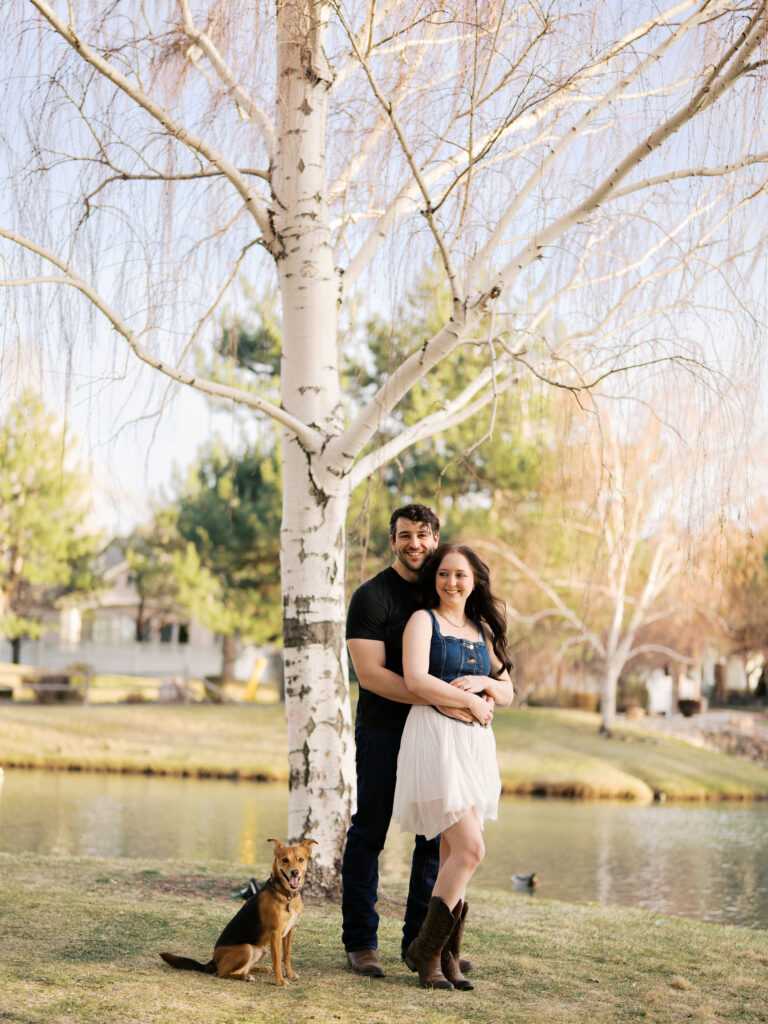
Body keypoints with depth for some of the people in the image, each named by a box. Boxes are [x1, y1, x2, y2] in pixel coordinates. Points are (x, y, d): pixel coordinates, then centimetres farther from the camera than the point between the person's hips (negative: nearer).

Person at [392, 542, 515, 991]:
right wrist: (470, 701, -8)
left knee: (454, 851, 5)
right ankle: (425, 950, -1)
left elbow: (508, 693, 18)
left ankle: (447, 958, 10)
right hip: (434, 737, -6)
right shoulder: (423, 620, 1)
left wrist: (484, 683, -4)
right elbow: (416, 679, -14)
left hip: (474, 741, 6)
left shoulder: (483, 630, 19)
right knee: (470, 848, -13)